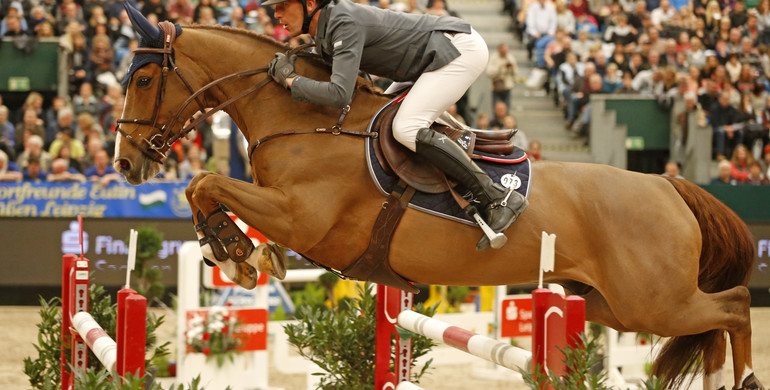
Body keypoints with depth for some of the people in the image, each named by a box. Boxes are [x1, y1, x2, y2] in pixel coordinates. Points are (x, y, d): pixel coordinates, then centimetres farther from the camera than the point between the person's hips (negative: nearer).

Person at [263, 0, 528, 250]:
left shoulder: (345, 25, -24)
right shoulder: (325, 28, 6)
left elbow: (339, 95, -34)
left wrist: (291, 80, -21)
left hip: (462, 48, -10)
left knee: (406, 129, -23)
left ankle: (499, 198, -22)